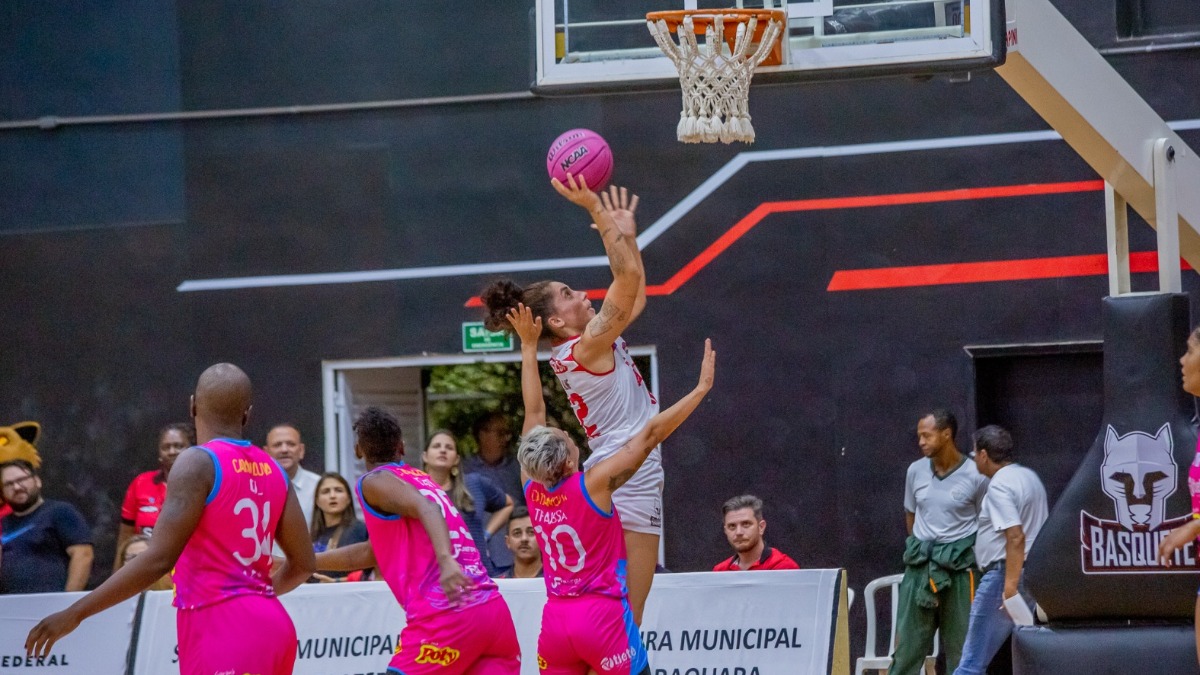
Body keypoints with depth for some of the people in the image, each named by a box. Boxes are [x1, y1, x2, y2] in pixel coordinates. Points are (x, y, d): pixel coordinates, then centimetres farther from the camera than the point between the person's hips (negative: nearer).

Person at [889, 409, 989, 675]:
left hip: (959, 569, -3)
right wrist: (920, 549, 14)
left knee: (961, 649, 3)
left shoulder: (975, 476, -8)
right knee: (907, 645, 3)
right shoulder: (916, 471, 4)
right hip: (920, 566, 3)